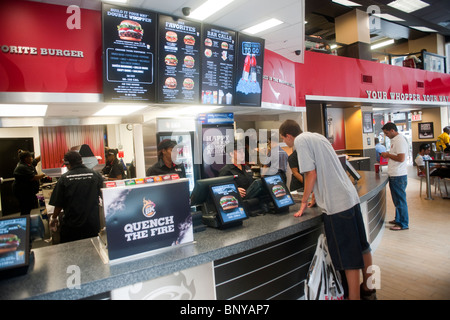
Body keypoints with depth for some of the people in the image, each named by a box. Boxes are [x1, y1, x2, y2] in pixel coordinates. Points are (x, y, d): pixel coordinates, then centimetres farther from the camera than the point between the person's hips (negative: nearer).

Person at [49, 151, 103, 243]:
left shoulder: (64, 178, -9)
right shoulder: (96, 175, -7)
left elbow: (58, 204, -3)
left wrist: (54, 218, 15)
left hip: (71, 225, -1)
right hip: (92, 223, 1)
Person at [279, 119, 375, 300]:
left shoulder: (300, 141, -9)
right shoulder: (317, 136, 17)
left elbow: (311, 174, -15)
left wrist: (304, 202, -4)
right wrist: (315, 198, 25)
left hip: (337, 204, -10)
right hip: (351, 197, 10)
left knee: (348, 258, 0)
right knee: (361, 246, 21)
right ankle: (368, 289, 38)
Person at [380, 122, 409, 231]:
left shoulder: (400, 140, -17)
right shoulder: (394, 140, 14)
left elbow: (401, 158, -25)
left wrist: (388, 155, -14)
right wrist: (388, 155, 9)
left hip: (398, 176, -10)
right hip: (394, 175, 10)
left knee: (400, 200, -1)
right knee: (397, 199, 19)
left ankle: (403, 224, 9)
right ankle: (398, 219, 32)